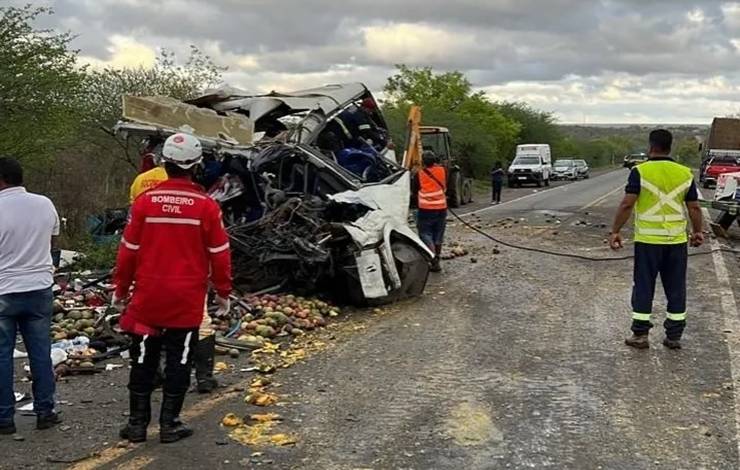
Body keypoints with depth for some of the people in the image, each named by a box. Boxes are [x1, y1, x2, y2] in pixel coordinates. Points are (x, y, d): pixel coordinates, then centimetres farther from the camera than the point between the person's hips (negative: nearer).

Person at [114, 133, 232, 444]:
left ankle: (137, 423, 17)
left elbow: (128, 250, 1)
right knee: (178, 361, 8)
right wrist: (223, 292, 9)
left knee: (143, 360, 12)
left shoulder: (145, 201, -4)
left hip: (148, 296, 2)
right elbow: (219, 254, -2)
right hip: (187, 300, -1)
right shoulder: (206, 206, -7)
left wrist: (121, 289, 12)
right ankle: (169, 424, 13)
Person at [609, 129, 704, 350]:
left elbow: (627, 204, -14)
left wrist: (615, 231, -9)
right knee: (676, 289, 11)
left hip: (648, 240, -3)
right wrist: (698, 232, 18)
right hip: (677, 240, 3)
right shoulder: (685, 173, 3)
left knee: (644, 287, 7)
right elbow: (694, 208, 4)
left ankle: (640, 335, 9)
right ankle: (674, 336, 16)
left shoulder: (640, 172, -8)